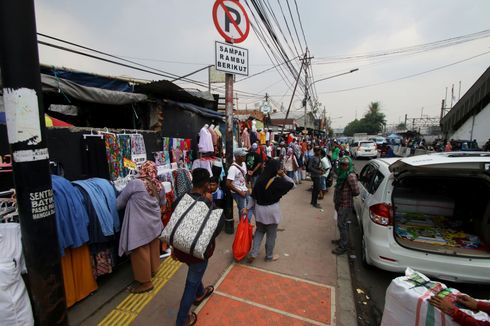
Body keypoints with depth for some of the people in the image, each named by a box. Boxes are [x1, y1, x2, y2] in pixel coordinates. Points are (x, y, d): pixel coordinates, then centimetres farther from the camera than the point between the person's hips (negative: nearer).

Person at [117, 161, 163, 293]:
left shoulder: (135, 183, -16)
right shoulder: (158, 185, -1)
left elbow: (119, 203, -4)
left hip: (140, 226, -6)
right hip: (155, 223, 6)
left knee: (141, 254, 10)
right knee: (153, 249, 22)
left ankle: (145, 282, 25)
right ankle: (152, 270, 43)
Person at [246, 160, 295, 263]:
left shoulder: (260, 179, -2)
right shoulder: (277, 181, -17)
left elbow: (254, 196, 2)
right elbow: (292, 184, -3)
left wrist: (248, 208, 9)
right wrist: (283, 175, -7)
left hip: (259, 209, 5)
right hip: (272, 210, -4)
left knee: (259, 231, 23)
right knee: (271, 234, 15)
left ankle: (253, 254, 19)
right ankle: (269, 256, 32)